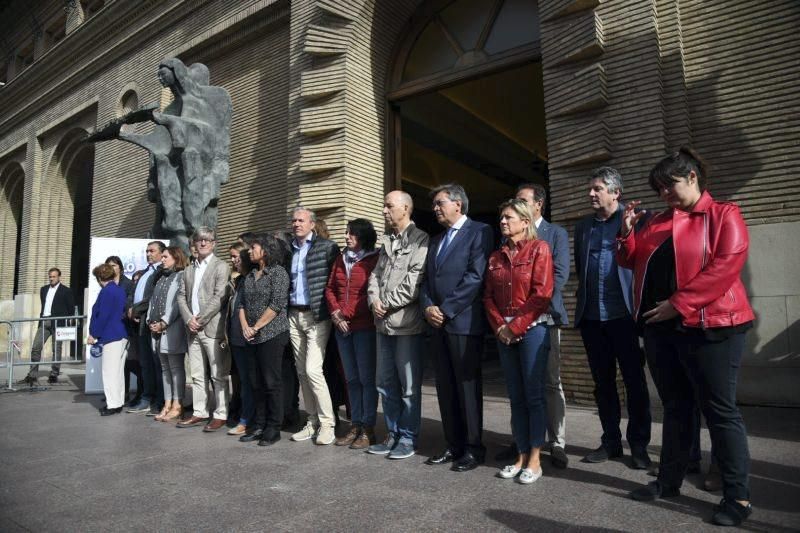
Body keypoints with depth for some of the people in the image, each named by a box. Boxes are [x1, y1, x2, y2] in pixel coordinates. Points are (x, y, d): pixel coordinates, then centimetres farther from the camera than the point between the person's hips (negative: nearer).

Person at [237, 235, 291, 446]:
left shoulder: (278, 272, -6)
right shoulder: (249, 276, 17)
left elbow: (277, 304, -14)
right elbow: (241, 303, 15)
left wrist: (256, 327, -11)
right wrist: (245, 326, -2)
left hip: (272, 335, -7)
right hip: (251, 338, 7)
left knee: (271, 382, -2)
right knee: (256, 382, 10)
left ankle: (273, 428, 8)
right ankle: (259, 425, 21)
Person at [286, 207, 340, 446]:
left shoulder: (326, 247, -5)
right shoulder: (289, 249, 14)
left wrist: (332, 309, -11)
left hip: (316, 316, -6)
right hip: (294, 316, 6)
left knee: (313, 370, -12)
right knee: (302, 372, 9)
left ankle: (327, 423, 2)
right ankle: (312, 421, 20)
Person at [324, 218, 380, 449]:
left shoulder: (374, 260, -7)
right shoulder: (341, 259, 13)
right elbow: (330, 288, 12)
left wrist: (346, 313, -10)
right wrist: (336, 313, -3)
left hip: (365, 326, -6)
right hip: (342, 327, 6)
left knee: (367, 378, 0)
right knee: (351, 378, 12)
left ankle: (368, 429, 8)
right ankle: (355, 426, 20)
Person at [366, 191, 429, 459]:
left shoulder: (420, 240, -6)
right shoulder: (386, 241, 18)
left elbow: (415, 279, -15)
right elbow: (375, 274, 15)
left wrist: (388, 303, -11)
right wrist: (374, 300, -3)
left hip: (407, 322, -7)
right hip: (383, 323, 8)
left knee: (409, 385, 3)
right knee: (386, 383, 14)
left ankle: (408, 438, 16)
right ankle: (393, 434, 27)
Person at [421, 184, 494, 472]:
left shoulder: (479, 231, -3)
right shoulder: (436, 240, 21)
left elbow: (475, 276, -14)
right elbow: (427, 279, 17)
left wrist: (446, 310, -15)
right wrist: (428, 307, -2)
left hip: (463, 321, -7)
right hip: (437, 322, 7)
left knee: (467, 385, 1)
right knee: (445, 386, 10)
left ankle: (473, 448, 13)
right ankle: (454, 445, 21)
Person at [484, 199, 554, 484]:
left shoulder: (539, 248, -3)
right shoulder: (496, 257, 13)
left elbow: (542, 294, -11)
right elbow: (489, 297, 10)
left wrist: (516, 326, -13)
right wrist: (499, 327, -5)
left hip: (532, 329, -5)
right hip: (504, 331, 5)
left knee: (534, 395, 0)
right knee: (516, 397, 9)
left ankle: (535, 459, 11)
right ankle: (521, 456, 18)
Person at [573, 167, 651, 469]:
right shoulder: (583, 226, 14)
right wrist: (584, 303, 13)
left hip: (624, 314, -5)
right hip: (591, 317, 5)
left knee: (634, 382, 5)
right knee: (602, 382, 12)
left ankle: (639, 444, 19)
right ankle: (610, 441, 25)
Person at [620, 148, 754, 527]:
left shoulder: (723, 214, -3)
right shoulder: (658, 222, 16)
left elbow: (727, 264, -16)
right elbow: (632, 260, 18)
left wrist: (680, 303, -19)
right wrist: (627, 231, 0)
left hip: (708, 327, -6)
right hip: (659, 327, 6)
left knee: (720, 409, 1)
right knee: (675, 406, 15)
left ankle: (738, 495, 13)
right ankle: (669, 480, 26)